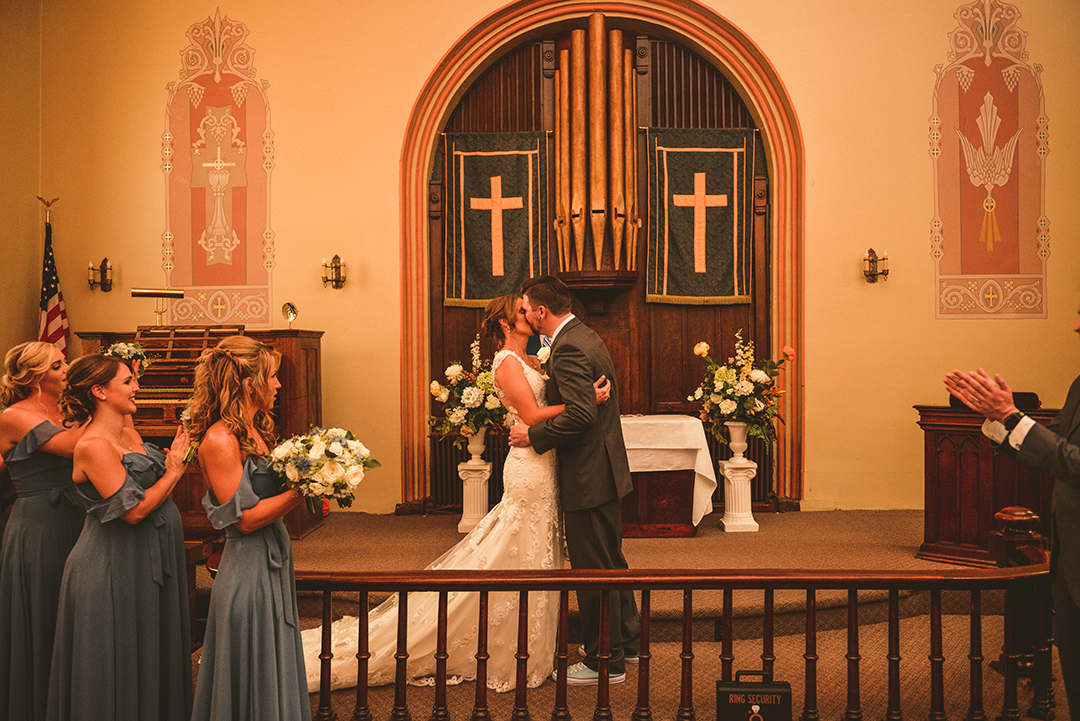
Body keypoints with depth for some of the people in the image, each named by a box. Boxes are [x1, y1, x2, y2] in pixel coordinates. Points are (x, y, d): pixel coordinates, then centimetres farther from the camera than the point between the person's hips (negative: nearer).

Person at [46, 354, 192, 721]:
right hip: (114, 568, -9)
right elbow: (134, 509, -23)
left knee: (151, 659, 19)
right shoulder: (93, 445, -20)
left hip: (148, 560, 9)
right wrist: (173, 473, -12)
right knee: (119, 666, 5)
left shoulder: (128, 430, 6)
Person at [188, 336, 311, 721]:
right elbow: (245, 518, -19)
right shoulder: (219, 440, -17)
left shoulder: (254, 433, 10)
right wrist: (302, 491, -17)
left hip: (273, 563, 9)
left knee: (276, 678, 17)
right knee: (251, 688, 4)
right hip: (248, 570, -9)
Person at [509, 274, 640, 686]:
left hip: (588, 479, -11)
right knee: (610, 561, 22)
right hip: (605, 471, 11)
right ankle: (627, 641, 36)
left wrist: (534, 435, -19)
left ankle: (605, 664, 13)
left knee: (592, 571, 1)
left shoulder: (569, 349, -20)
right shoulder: (585, 337, 12)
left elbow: (580, 414, -29)